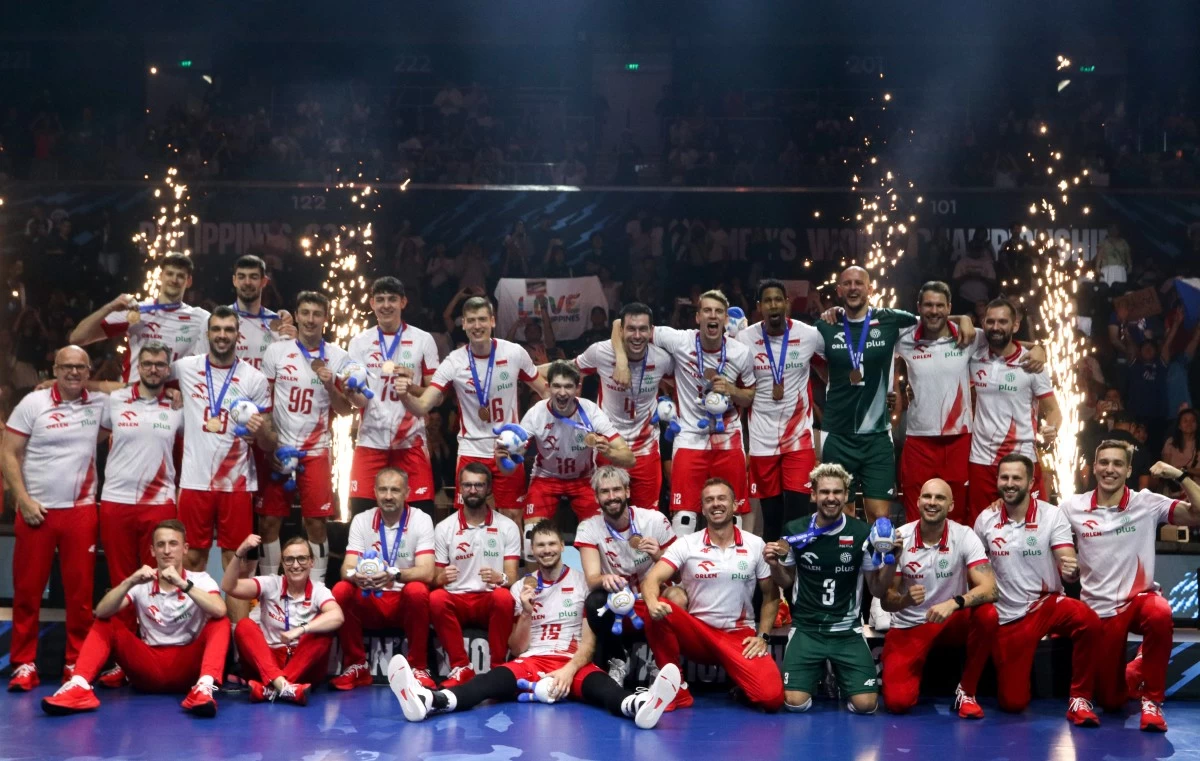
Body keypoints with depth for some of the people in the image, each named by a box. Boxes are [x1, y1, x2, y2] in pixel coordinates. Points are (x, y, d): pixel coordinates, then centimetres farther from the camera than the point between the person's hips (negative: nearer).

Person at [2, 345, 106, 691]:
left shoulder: (99, 404, 5)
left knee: (80, 592, 2)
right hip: (36, 511, -2)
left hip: (80, 511, 2)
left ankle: (77, 664, 10)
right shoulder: (33, 403, -2)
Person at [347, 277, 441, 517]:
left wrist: (410, 387, -16)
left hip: (411, 442, -1)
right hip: (370, 441, 1)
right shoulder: (359, 342, 8)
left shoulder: (423, 340, 3)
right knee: (362, 512, -1)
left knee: (421, 513, -5)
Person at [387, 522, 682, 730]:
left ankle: (638, 705, -73)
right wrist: (527, 611, -6)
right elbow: (517, 648, 10)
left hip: (572, 665, -1)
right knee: (496, 678, -32)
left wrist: (569, 669, -18)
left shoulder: (582, 583, 8)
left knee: (597, 682, -37)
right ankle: (429, 700, -63)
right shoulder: (521, 588, 13)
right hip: (530, 663, 1)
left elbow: (589, 642, 1)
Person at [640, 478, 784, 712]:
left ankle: (738, 678, 11)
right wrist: (652, 602, -36)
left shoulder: (755, 545, 2)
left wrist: (763, 637, -1)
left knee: (771, 697, -26)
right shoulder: (686, 544, -2)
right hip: (696, 633, 0)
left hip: (739, 636, 0)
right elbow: (652, 579, -13)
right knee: (657, 609, -32)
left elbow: (771, 595, 10)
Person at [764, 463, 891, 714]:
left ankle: (838, 675, 20)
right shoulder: (794, 530, -3)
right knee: (795, 703, -14)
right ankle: (817, 673, 21)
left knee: (865, 704, -15)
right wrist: (774, 565, -10)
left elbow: (877, 590, 1)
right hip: (806, 629, 0)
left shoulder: (862, 533, -6)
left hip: (847, 631, 0)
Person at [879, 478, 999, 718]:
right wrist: (905, 600, -33)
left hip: (952, 622, 1)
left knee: (988, 615, -32)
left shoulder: (964, 537, -12)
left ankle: (966, 691, -12)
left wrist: (954, 603, -41)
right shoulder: (898, 539, -12)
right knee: (897, 702, -21)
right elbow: (886, 601, -10)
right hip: (908, 627, -1)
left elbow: (989, 590, -23)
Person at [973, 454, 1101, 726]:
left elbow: (1069, 566, -18)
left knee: (1088, 621, -36)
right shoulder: (985, 519, -1)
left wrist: (1072, 570, -41)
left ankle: (1079, 699, -17)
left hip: (1047, 603, -1)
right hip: (1007, 617, 1)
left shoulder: (1052, 515, -9)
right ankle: (1020, 669, 31)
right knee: (1012, 703, -5)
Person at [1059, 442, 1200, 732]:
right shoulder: (1073, 507, -3)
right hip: (1098, 608, 1)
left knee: (1160, 615, -40)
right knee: (1110, 700, 3)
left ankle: (1151, 699, -17)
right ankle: (1132, 674, 43)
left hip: (1140, 597, -1)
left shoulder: (1147, 503, -7)